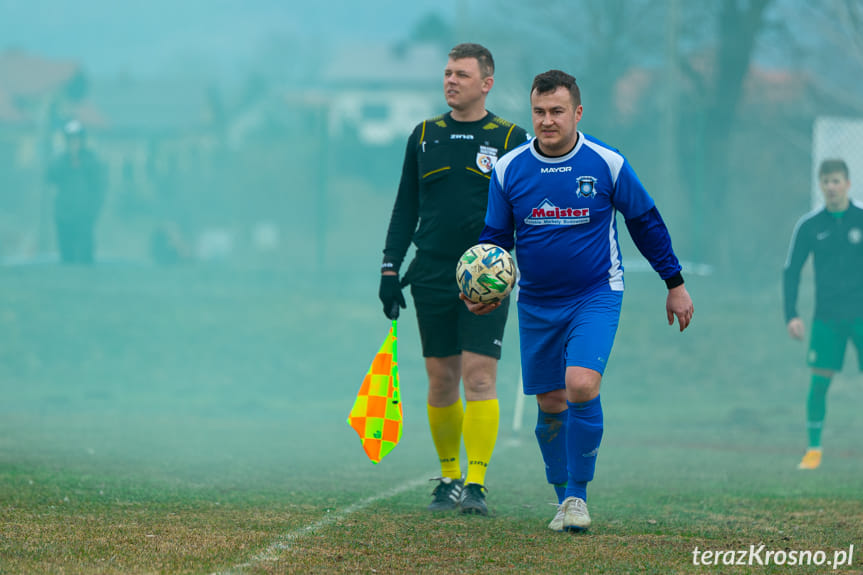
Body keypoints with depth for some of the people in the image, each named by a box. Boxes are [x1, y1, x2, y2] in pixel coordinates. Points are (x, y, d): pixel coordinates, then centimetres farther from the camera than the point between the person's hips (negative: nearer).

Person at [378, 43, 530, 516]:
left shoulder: (511, 140, 2)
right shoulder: (424, 136, 11)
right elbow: (405, 206, 14)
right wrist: (390, 266, 7)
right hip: (431, 278, 3)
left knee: (479, 377, -11)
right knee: (441, 379, 6)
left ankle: (476, 485, -13)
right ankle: (449, 479, 18)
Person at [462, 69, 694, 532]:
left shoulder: (607, 164, -8)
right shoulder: (508, 169, -4)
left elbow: (646, 223, 5)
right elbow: (495, 237, 7)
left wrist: (675, 284, 10)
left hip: (595, 297, -3)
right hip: (536, 303, 3)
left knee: (581, 386, -22)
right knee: (550, 404, 7)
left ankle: (578, 494, -8)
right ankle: (564, 501, 25)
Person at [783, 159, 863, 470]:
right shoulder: (809, 226, 2)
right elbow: (791, 271, 7)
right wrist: (791, 315, -3)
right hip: (826, 316, 1)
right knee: (818, 381, -4)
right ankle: (813, 449, 6)